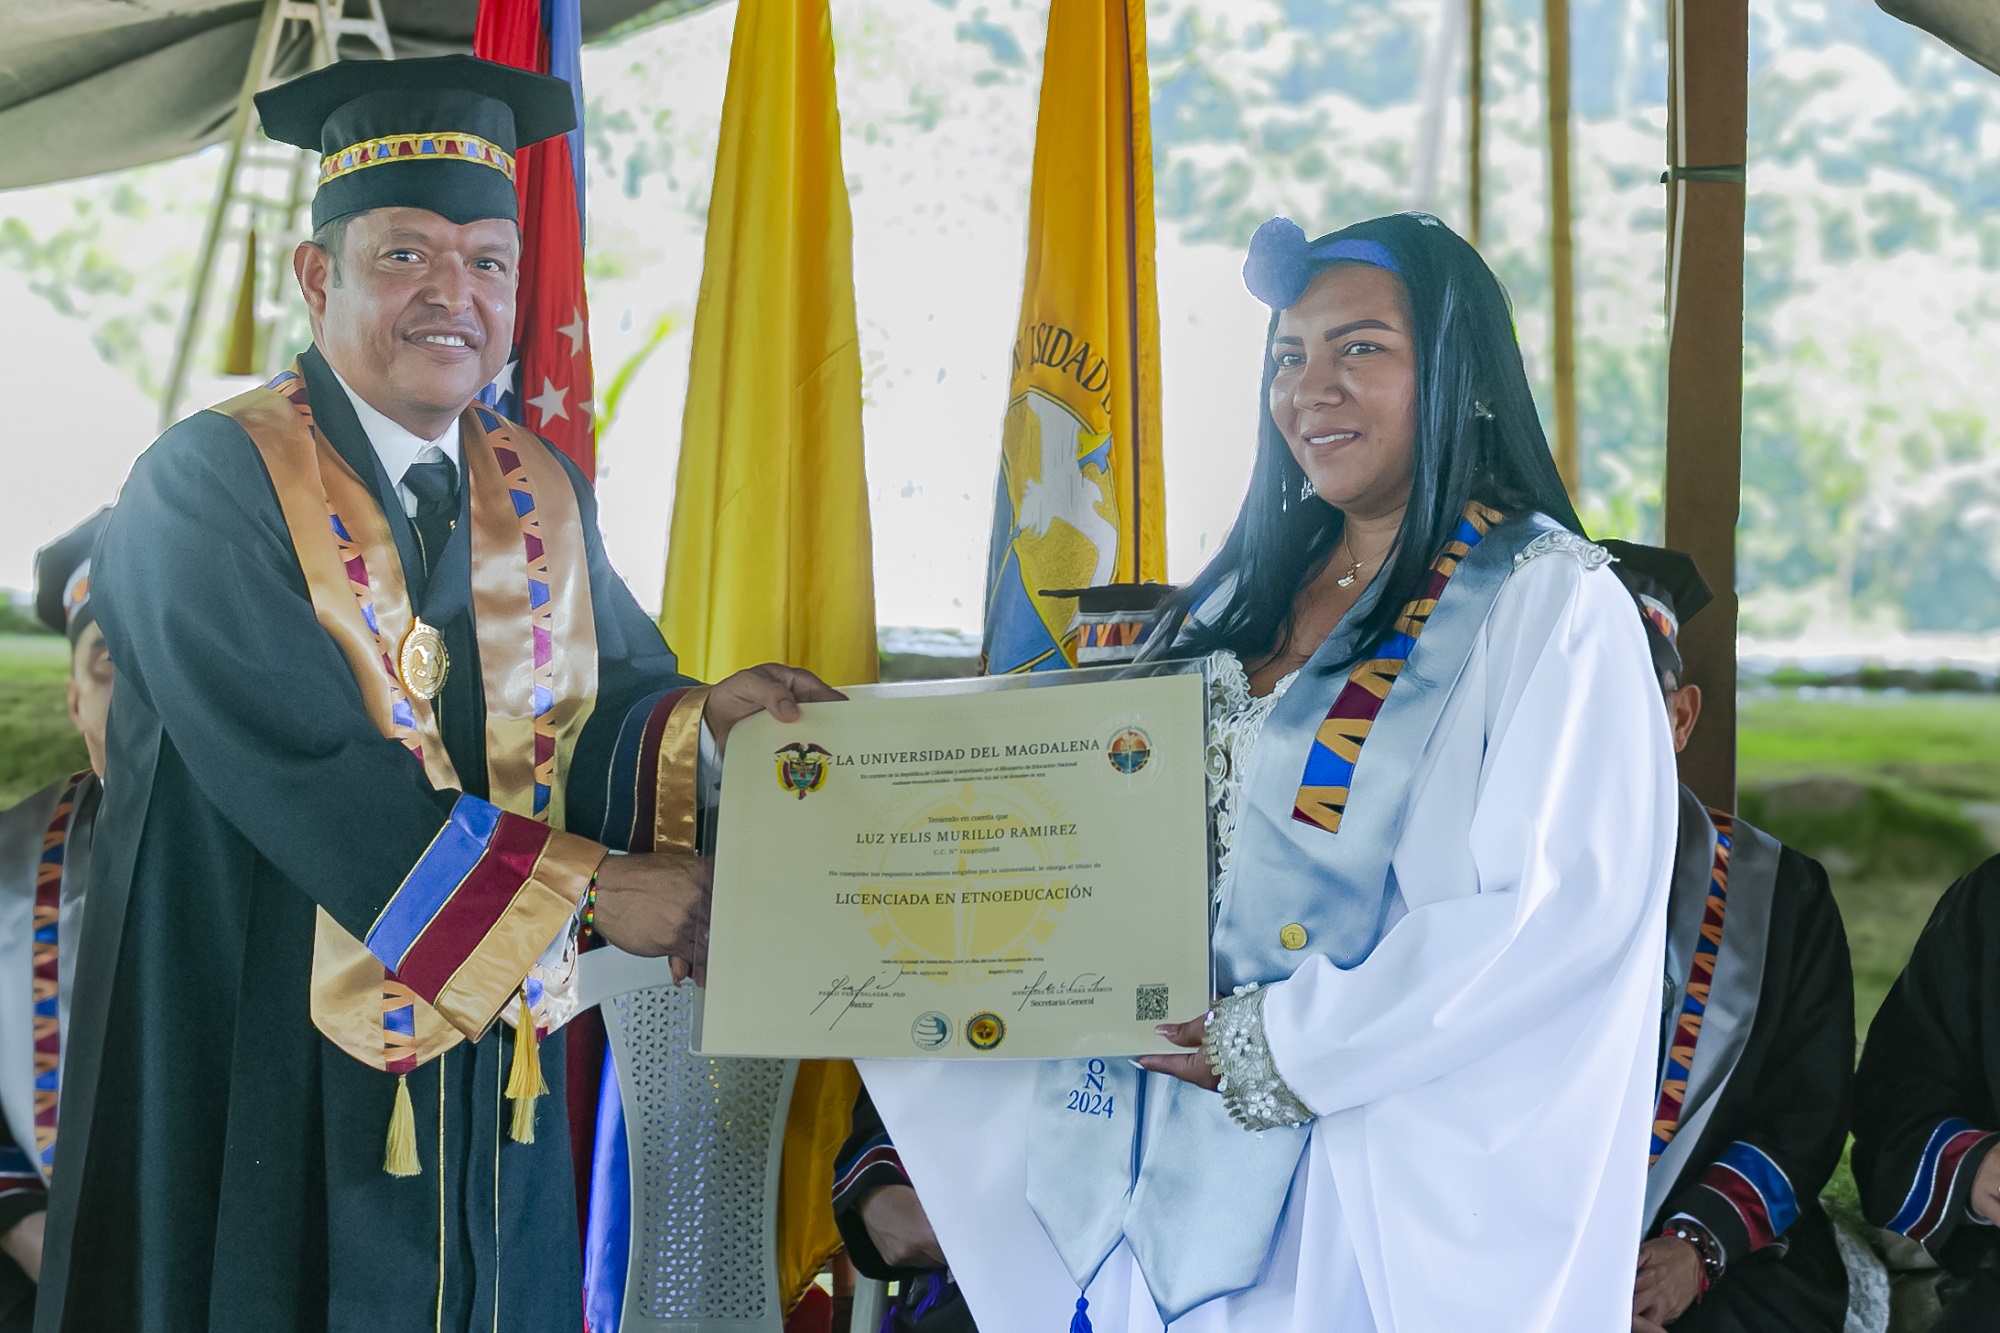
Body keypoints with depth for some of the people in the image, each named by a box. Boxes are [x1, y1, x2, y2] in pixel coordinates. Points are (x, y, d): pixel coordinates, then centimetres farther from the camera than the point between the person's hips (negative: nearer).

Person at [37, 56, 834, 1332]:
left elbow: (603, 712, 6)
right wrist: (587, 885, -21)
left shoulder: (543, 494, 9)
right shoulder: (211, 484, -11)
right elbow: (310, 772, -21)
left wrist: (705, 717, -18)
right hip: (276, 1082, -5)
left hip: (497, 1069, 6)